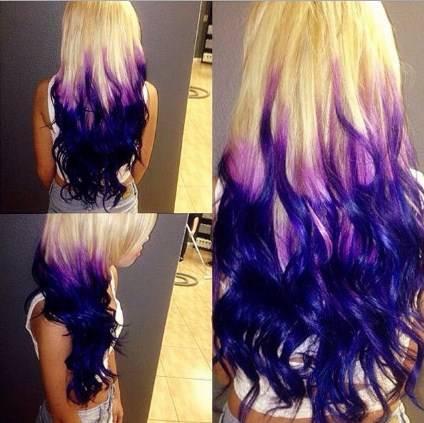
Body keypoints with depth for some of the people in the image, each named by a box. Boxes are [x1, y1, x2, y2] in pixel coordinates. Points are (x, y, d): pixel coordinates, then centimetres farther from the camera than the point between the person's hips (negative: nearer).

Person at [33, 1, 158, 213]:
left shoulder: (48, 92, -22)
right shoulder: (145, 94, -21)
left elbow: (45, 170, -10)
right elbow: (140, 165, -6)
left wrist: (66, 191, 11)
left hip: (66, 206, 0)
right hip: (120, 205, 0)